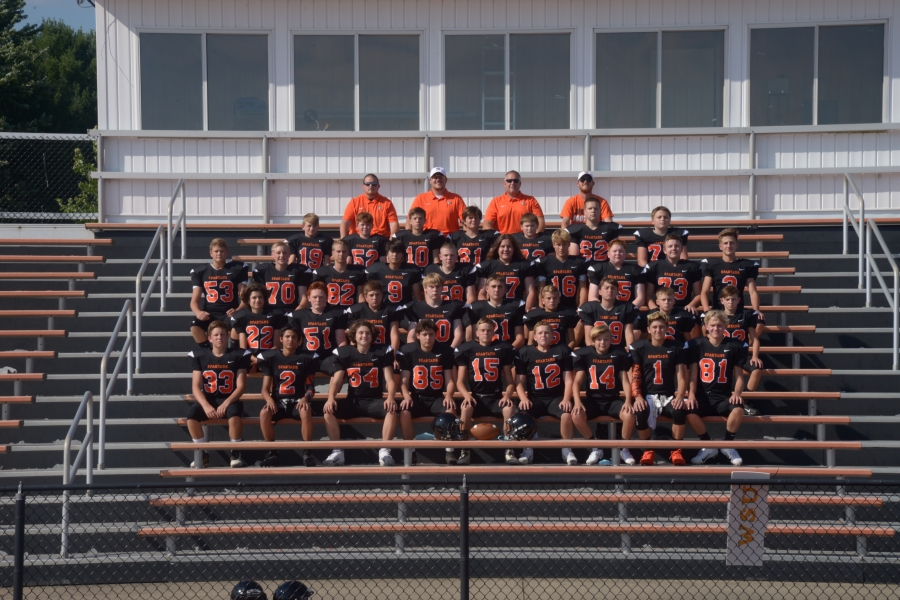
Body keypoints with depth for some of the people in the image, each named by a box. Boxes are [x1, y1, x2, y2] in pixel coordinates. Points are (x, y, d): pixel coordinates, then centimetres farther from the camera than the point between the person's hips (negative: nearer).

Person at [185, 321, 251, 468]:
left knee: (234, 412, -37)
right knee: (191, 413, -29)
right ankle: (203, 453, -11)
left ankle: (236, 453, -18)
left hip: (229, 400, -2)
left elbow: (241, 386, -5)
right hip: (208, 400, 2)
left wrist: (226, 403, -21)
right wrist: (206, 406, -20)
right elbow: (196, 387, -2)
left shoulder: (238, 355, -1)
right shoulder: (199, 355, 2)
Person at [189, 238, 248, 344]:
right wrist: (198, 312, -20)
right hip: (209, 313, 1)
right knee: (195, 327, -31)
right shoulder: (200, 271, 7)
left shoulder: (237, 268, 4)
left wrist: (237, 310, -19)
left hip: (229, 313, -1)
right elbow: (194, 301, 3)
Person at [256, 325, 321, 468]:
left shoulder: (306, 358, 4)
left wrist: (305, 398, -18)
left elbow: (310, 386, 5)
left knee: (306, 412, -37)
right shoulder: (271, 357, 5)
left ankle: (307, 452, -21)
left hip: (297, 400, -1)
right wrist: (269, 399, -20)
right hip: (278, 401, 1)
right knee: (264, 413, -33)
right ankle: (272, 453, -16)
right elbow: (265, 388, 3)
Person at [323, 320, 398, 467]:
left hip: (374, 400, -1)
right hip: (353, 401, 1)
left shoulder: (382, 352, 0)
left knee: (392, 409, -33)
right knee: (329, 410, -27)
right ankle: (337, 451, -19)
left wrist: (390, 398, -24)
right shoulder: (344, 353, 2)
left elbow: (390, 380, -4)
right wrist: (331, 398, -21)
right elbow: (336, 381, 0)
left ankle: (384, 451, -27)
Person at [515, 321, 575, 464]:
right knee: (523, 414, -31)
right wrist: (524, 398, -16)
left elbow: (568, 379, 2)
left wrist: (566, 399, -13)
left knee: (567, 414, -31)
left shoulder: (563, 351, 5)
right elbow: (519, 381, 3)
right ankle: (528, 450, -11)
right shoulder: (525, 352, 3)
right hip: (535, 398, 0)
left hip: (556, 397, 0)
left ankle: (567, 449, -9)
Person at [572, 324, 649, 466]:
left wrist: (628, 401, -15)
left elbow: (625, 381, 1)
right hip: (592, 400, 0)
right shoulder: (584, 354, -1)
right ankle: (596, 448, -8)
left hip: (612, 400, 0)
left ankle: (624, 449, -2)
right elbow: (577, 381, -4)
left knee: (630, 414, -31)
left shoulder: (619, 355, 2)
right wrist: (577, 402, -20)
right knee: (576, 415, -32)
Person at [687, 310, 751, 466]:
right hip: (703, 396, 0)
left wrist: (736, 393, -13)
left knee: (738, 409, -34)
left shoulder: (735, 346, 3)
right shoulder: (697, 345, 4)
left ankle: (727, 445, -2)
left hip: (724, 396, 0)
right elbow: (693, 374, 4)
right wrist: (691, 394, -11)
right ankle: (709, 447, -5)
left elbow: (739, 376, 5)